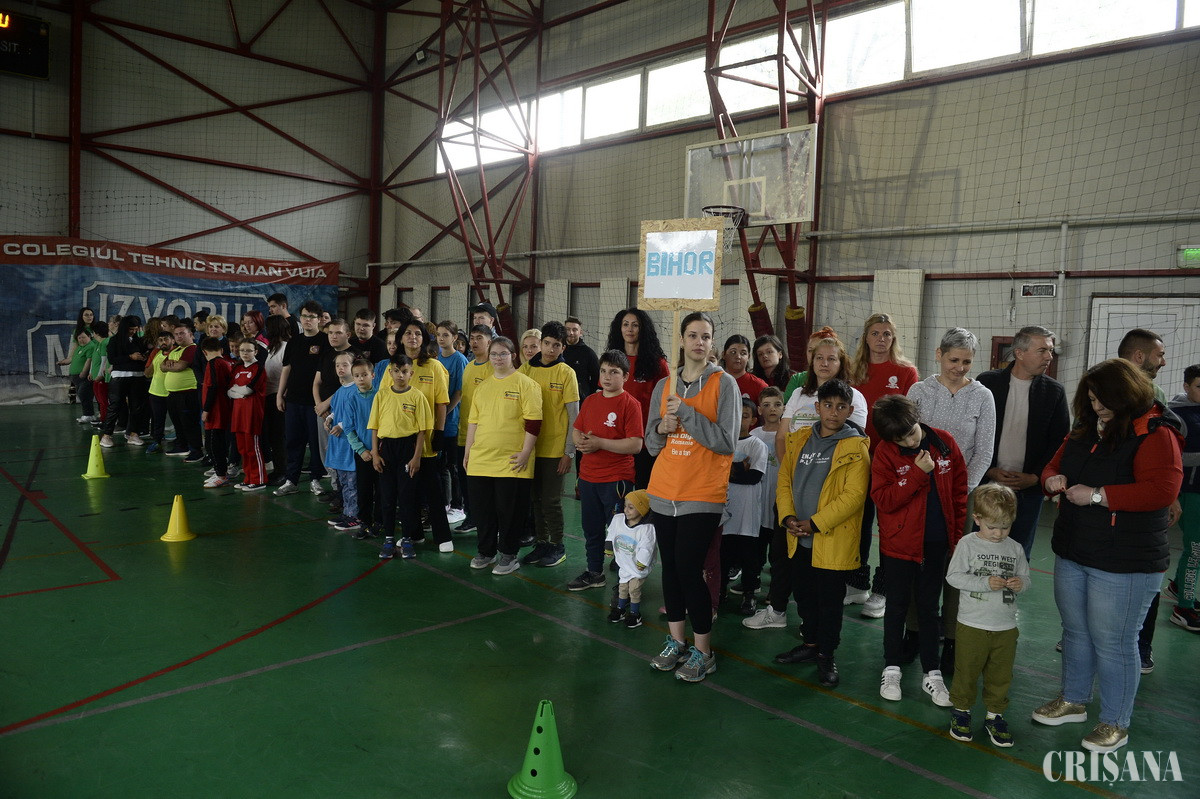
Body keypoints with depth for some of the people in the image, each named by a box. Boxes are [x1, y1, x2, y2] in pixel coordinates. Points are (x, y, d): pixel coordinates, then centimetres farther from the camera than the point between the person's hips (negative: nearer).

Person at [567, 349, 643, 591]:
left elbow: (635, 445, -19)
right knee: (591, 528, 18)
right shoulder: (590, 401, 9)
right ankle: (594, 573, 34)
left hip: (616, 480, -7)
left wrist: (599, 443, -21)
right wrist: (580, 440, -7)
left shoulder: (630, 404, -11)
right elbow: (576, 429, 17)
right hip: (588, 477, 7)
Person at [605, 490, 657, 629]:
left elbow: (646, 547, -23)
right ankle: (620, 608, 37)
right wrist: (609, 548, 11)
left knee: (634, 589, 3)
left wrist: (642, 561, -22)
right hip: (623, 562, 5)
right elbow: (611, 534, 6)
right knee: (622, 587, 18)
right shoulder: (618, 519, -10)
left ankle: (635, 614, 21)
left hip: (638, 565, -5)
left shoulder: (647, 528, -27)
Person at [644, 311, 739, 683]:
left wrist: (686, 413, -17)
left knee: (689, 570, -7)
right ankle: (676, 642, 26)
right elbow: (651, 443, 13)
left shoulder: (724, 384, -5)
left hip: (702, 495, -5)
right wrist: (662, 428, -8)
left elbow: (726, 442, -14)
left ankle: (703, 651, 11)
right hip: (664, 491, 5)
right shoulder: (664, 386, 9)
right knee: (670, 567, 10)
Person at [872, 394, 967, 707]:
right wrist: (918, 472, -26)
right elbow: (883, 500, -19)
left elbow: (959, 489, 5)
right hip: (898, 543, -2)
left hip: (936, 543, 2)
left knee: (929, 608, 13)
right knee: (897, 607, 12)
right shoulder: (885, 452, -12)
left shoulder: (944, 442, -5)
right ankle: (891, 669, 27)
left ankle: (931, 673, 25)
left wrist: (957, 532, 4)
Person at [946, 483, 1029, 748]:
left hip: (1006, 627, 3)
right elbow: (953, 576, -12)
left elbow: (1025, 578, 9)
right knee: (966, 671, 9)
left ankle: (995, 715, 30)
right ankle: (961, 710, 28)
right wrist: (986, 582, -21)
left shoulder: (1015, 549, 3)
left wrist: (1020, 583, -14)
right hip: (972, 625, -3)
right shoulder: (968, 544, -8)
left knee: (1001, 675, 12)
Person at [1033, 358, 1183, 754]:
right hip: (1072, 553, 8)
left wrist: (1097, 495, -25)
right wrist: (1053, 478, -4)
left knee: (1113, 642, 3)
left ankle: (1115, 724, 21)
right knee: (1075, 631, 20)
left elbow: (1162, 489, -26)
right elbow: (1054, 464, 19)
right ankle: (1073, 700, 38)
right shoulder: (1085, 431, 9)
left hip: (1124, 563, -8)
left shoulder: (1154, 434, -14)